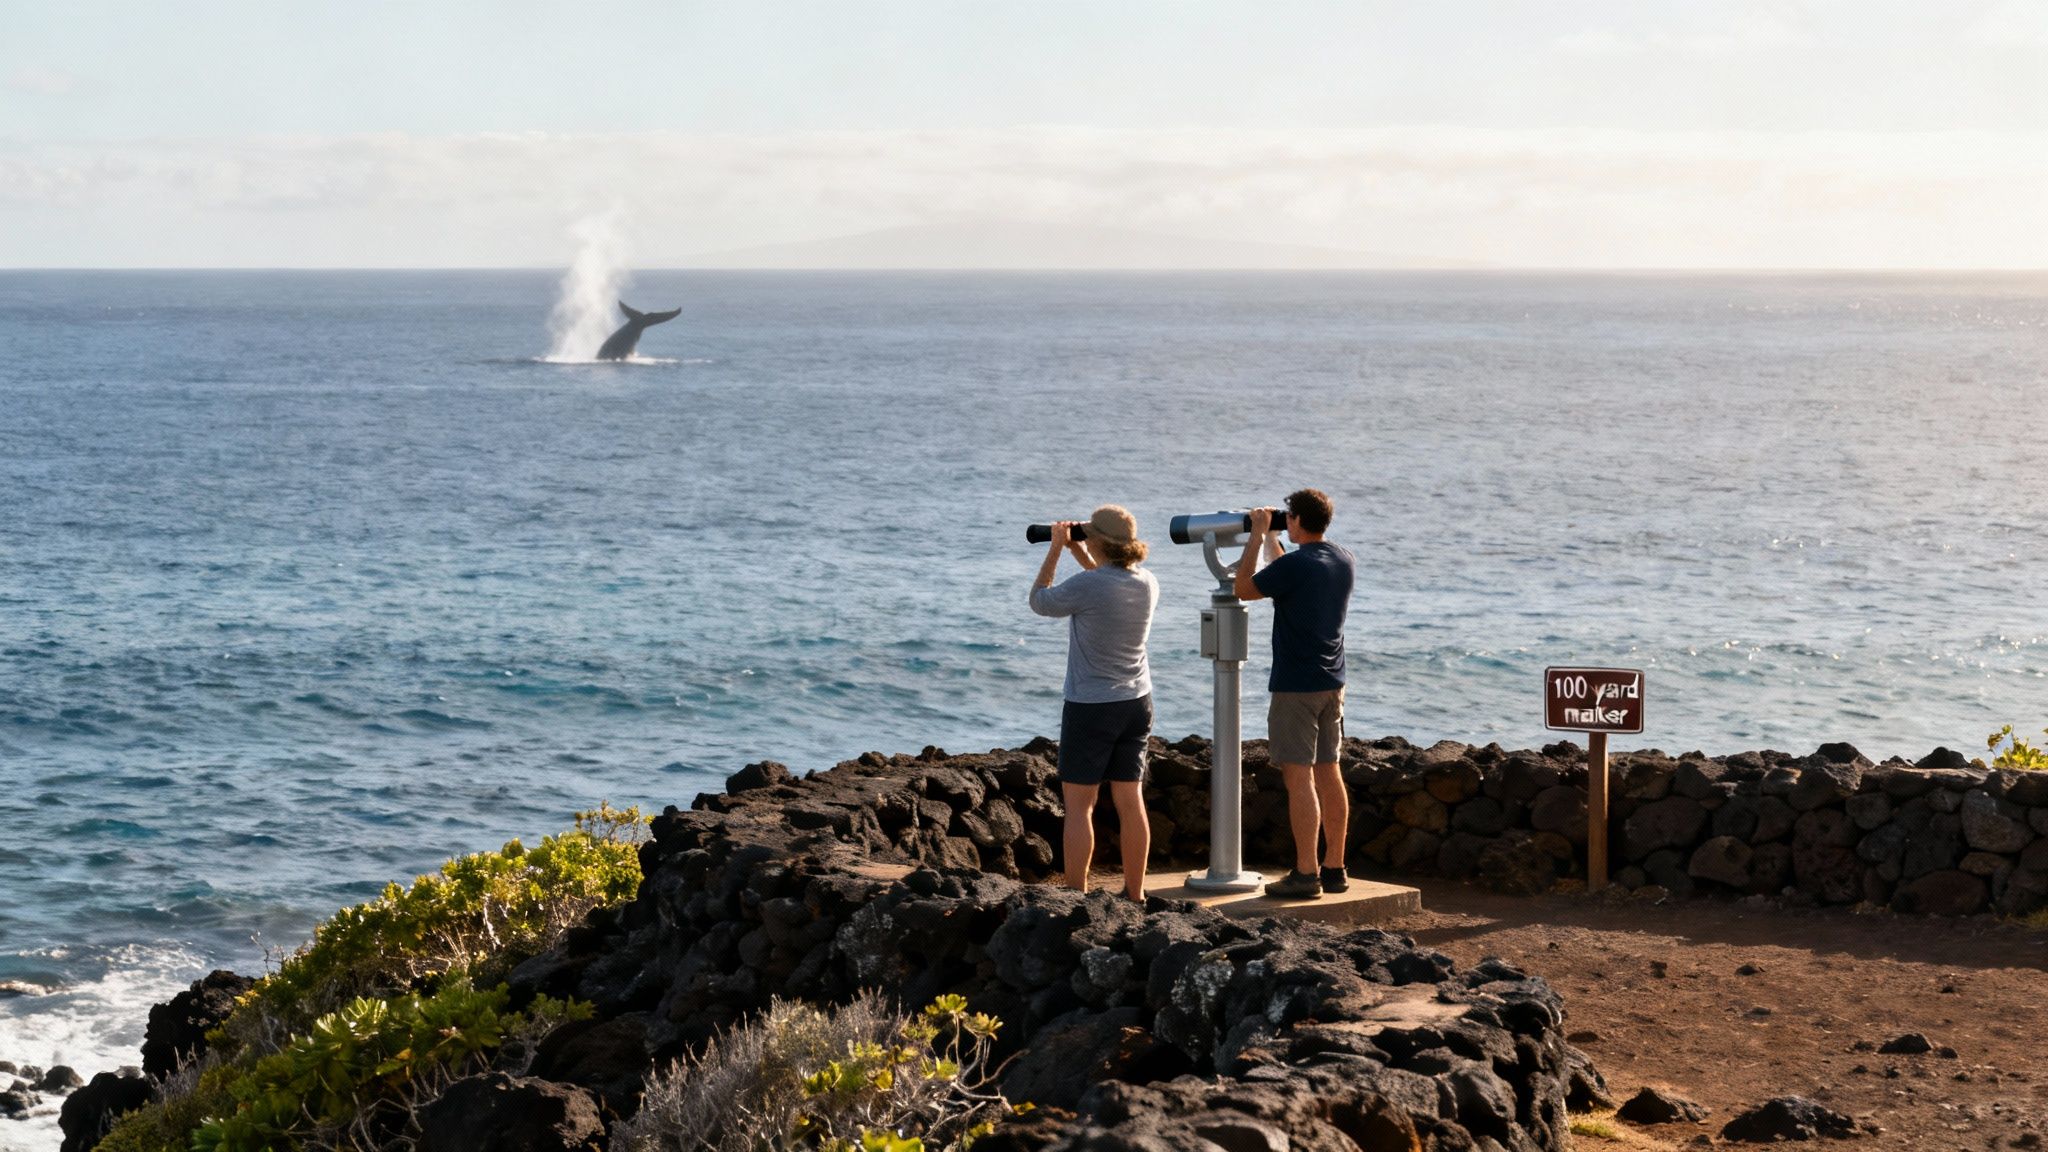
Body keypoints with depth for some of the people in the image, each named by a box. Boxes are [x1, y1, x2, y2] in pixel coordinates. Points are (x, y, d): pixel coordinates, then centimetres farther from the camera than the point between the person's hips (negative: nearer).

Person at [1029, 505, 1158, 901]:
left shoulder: (1087, 585, -21)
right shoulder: (1147, 584, 0)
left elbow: (1039, 601, -3)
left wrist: (1055, 549, 4)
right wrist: (1079, 553, 21)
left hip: (1091, 707, -6)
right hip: (1137, 703, 6)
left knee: (1078, 805, 1)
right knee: (1130, 800, 11)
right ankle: (1134, 894, 16)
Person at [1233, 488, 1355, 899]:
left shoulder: (1293, 565, -18)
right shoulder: (1345, 563, 7)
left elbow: (1245, 589, -5)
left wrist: (1257, 536, 1)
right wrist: (1271, 541, 26)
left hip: (1296, 686, -8)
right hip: (1333, 683, 8)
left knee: (1299, 777, -6)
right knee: (1328, 773, 11)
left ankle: (1305, 874, -6)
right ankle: (1334, 868, 15)